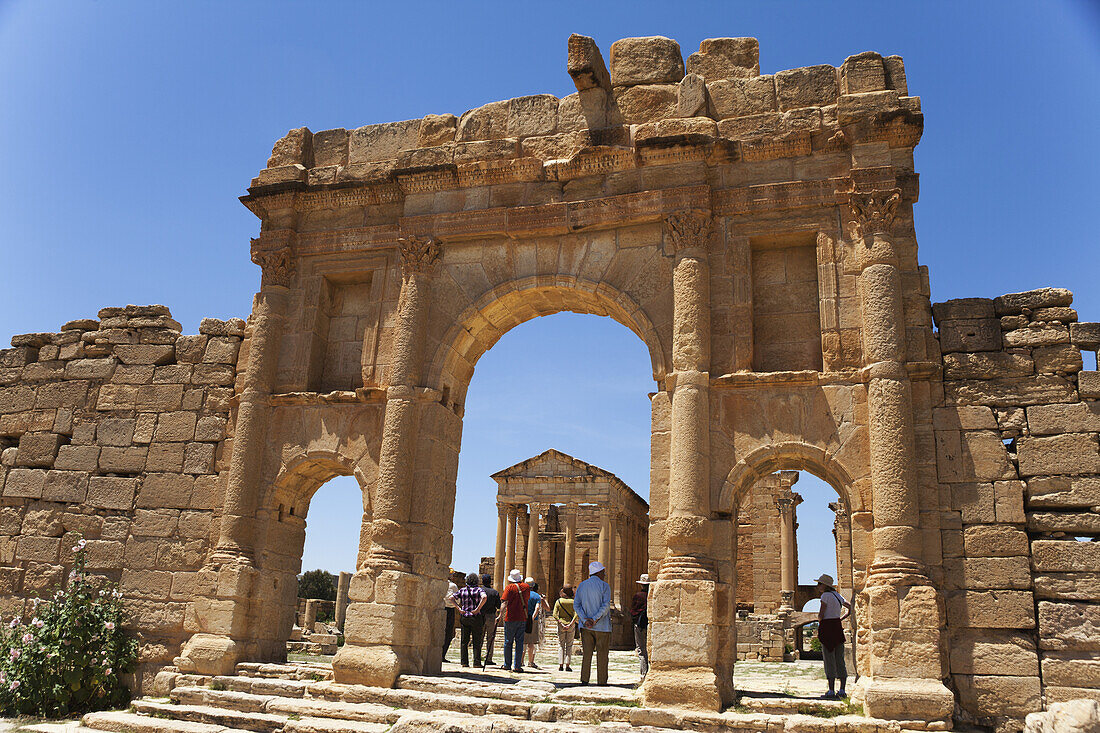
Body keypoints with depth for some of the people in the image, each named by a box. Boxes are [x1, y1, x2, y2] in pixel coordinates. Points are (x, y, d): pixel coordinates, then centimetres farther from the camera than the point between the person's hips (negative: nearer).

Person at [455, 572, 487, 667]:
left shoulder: (462, 590, 7)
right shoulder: (479, 589, -3)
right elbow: (484, 597, -23)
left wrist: (459, 608, -1)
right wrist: (478, 609, -17)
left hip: (464, 617, 3)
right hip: (476, 617, -3)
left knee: (464, 641, 10)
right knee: (476, 641, 4)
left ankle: (464, 662, 8)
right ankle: (477, 662, 1)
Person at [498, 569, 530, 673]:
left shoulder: (510, 587, -8)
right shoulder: (526, 587, 5)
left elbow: (504, 602, -16)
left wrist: (501, 614, -19)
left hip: (511, 618, -3)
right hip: (523, 618, 3)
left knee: (508, 642, 8)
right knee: (519, 642, 5)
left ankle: (507, 664, 14)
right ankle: (517, 666, 2)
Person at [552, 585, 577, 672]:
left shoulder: (558, 601, 0)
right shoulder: (573, 601, -1)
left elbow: (555, 615, -7)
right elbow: (576, 614, -11)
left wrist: (561, 624, -11)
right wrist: (571, 624, -15)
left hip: (561, 624, 0)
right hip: (571, 625, 0)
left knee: (561, 645, 7)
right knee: (569, 645, 5)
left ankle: (560, 665, 3)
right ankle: (567, 665, 1)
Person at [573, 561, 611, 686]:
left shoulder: (581, 586, 9)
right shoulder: (604, 586, -5)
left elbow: (576, 605, 2)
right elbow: (606, 605, -16)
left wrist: (585, 619, -6)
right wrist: (595, 619, -17)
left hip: (586, 627, 4)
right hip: (602, 626, -4)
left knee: (586, 654, 6)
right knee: (602, 655, 4)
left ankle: (584, 679, 2)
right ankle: (601, 681, 6)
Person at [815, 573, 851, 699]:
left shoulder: (825, 595, -10)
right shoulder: (837, 595, 14)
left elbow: (821, 615, -14)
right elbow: (850, 608, 25)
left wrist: (820, 622, 8)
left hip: (827, 627, -8)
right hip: (838, 627, 8)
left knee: (829, 660, -5)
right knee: (840, 660, 8)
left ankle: (831, 691, -4)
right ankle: (842, 691, 9)